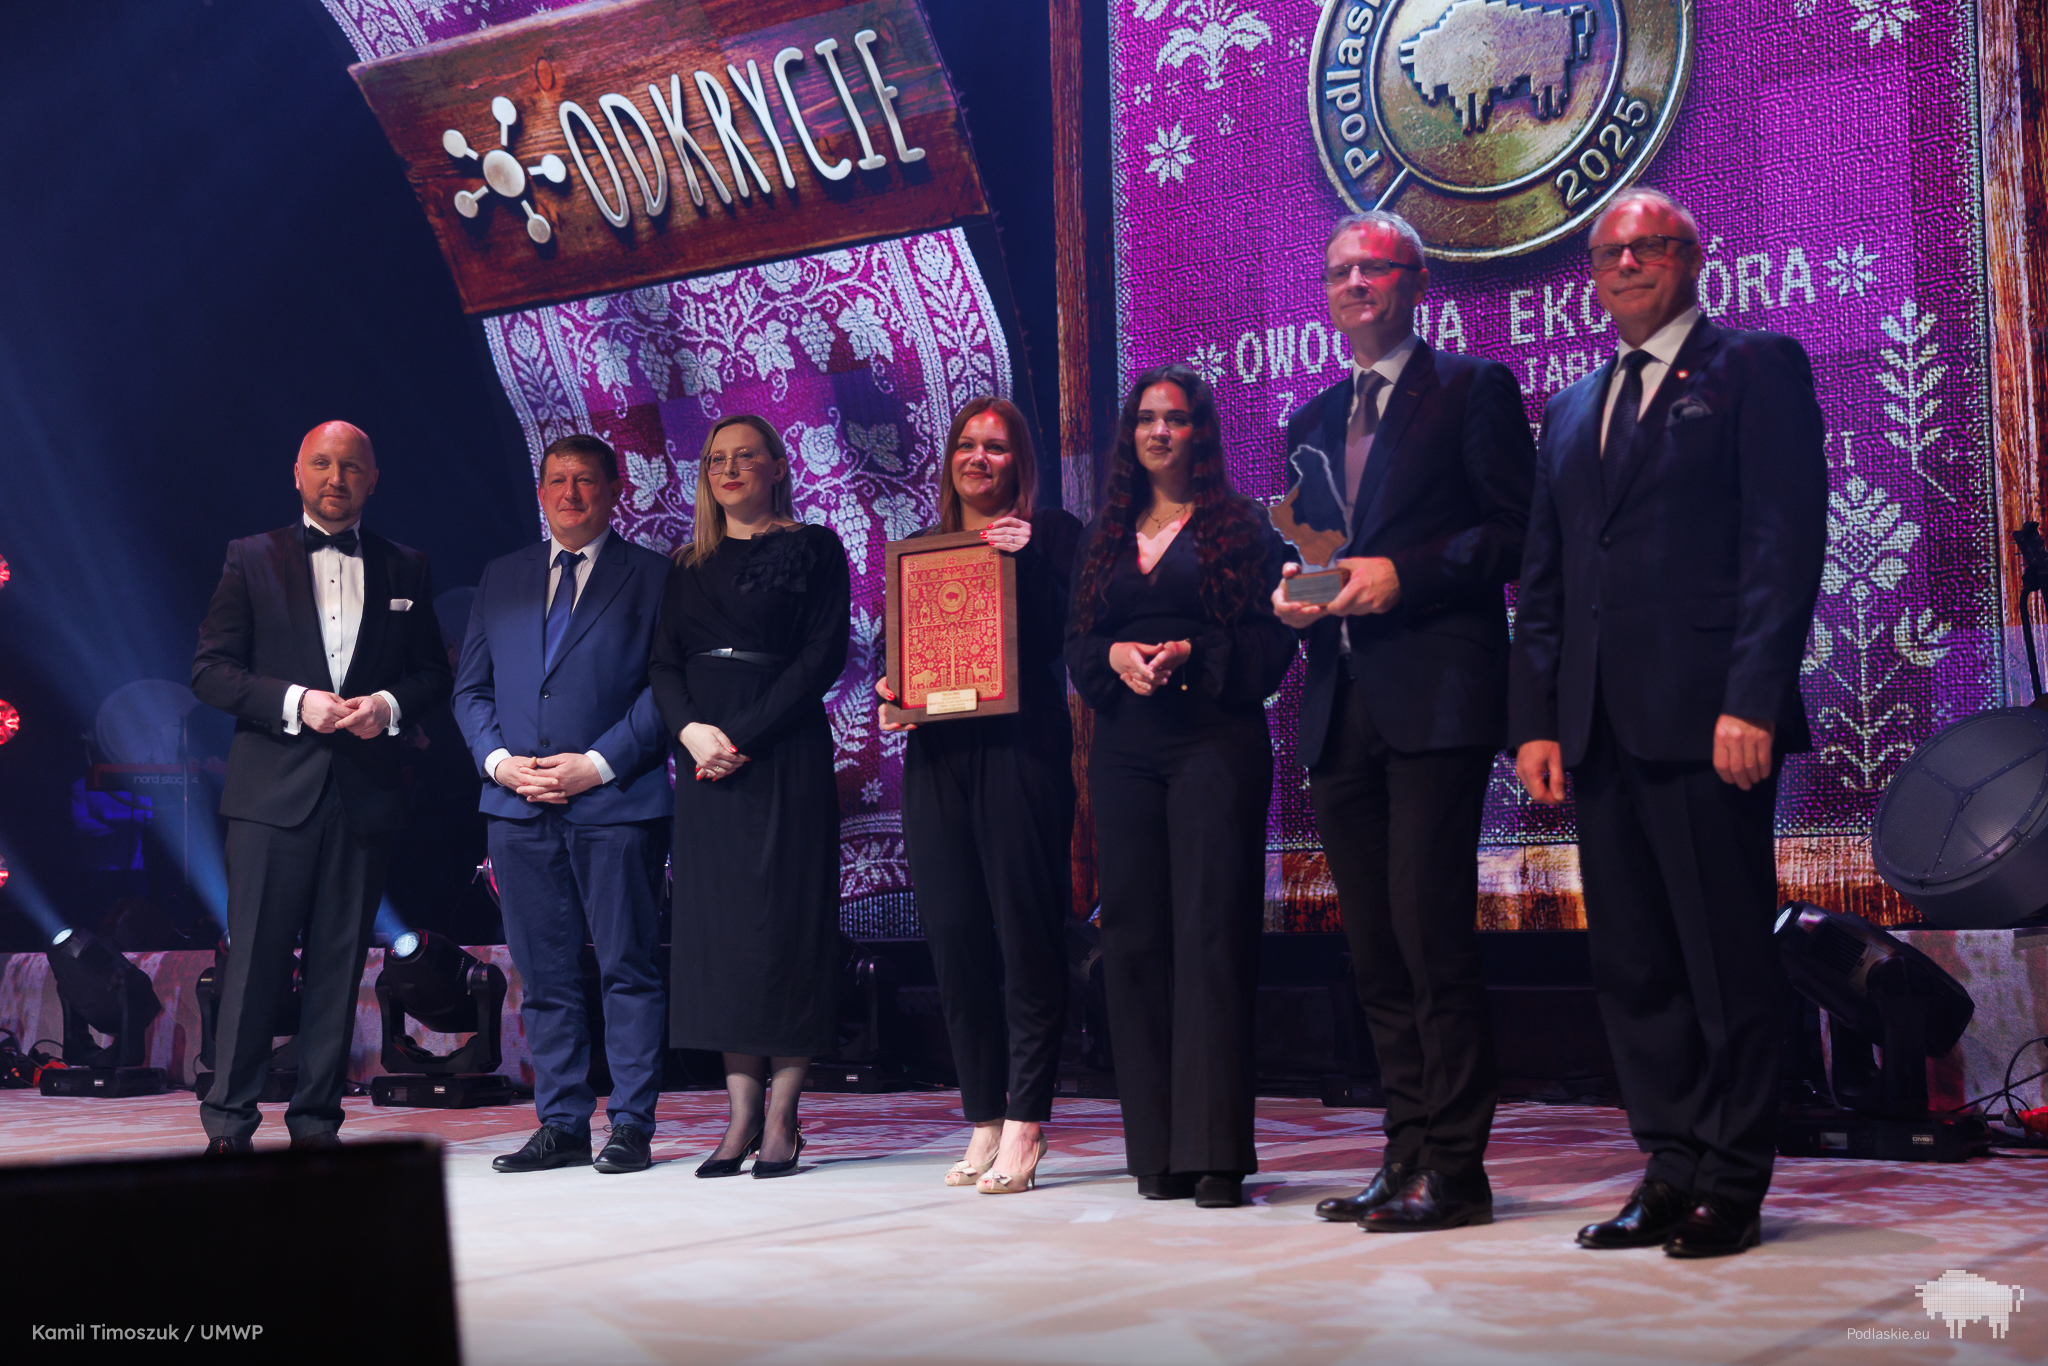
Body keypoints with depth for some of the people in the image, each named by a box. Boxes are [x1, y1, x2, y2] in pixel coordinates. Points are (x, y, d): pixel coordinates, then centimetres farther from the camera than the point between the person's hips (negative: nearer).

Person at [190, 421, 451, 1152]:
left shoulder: (406, 569, 13)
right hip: (274, 789, -2)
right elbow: (210, 670, 2)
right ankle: (228, 1122, 4)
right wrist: (296, 703, -12)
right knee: (256, 958, -4)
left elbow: (434, 674, 14)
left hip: (365, 792, 2)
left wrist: (388, 705, -7)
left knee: (339, 964, 5)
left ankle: (317, 1121, 13)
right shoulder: (252, 558, 7)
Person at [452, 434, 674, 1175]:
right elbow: (471, 688, 15)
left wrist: (598, 763, -12)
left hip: (616, 801, -4)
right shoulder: (501, 578, 17)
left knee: (627, 970, -1)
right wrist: (498, 759, -3)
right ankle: (561, 1126, 14)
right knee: (545, 977, 7)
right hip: (519, 807, 4)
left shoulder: (653, 577, 4)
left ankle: (630, 1126, 5)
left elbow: (666, 684, -4)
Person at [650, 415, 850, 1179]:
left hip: (784, 754, -4)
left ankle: (781, 1119, -2)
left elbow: (824, 656, -6)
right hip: (706, 755, 5)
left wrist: (745, 736, -13)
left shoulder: (812, 549, 3)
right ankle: (742, 1114, 5)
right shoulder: (688, 566, 18)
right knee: (718, 925, 1)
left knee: (784, 925, -5)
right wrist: (690, 729, -9)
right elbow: (664, 663, 12)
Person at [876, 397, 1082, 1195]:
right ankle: (984, 1121, 11)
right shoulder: (918, 549, 19)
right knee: (954, 938, 4)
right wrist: (888, 698, -1)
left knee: (1026, 934, -5)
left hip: (1022, 749, -5)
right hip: (937, 753, 5)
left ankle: (1025, 1124, -2)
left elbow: (1073, 634, -7)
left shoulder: (1050, 535, 5)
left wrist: (1029, 556, -15)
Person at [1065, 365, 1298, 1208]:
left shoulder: (1240, 527, 5)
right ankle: (1158, 1148, 8)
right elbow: (1077, 647, 15)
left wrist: (1192, 654, -15)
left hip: (1216, 742, -4)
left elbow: (1270, 641, -2)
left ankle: (1216, 1151, -7)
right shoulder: (1106, 537, 18)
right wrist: (1117, 657, -5)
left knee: (1210, 934, -9)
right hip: (1126, 749, 5)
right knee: (1134, 938, 2)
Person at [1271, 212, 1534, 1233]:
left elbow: (1516, 532, -5)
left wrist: (1403, 574, -15)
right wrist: (1294, 594, 4)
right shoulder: (1312, 421, 21)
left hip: (1436, 697, -7)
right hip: (1340, 710, 7)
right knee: (1375, 953, 9)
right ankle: (1407, 1156, 16)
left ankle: (1455, 1170, -3)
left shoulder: (1473, 388, 2)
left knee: (1433, 938, -9)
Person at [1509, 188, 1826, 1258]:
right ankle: (1672, 1169, 15)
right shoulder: (1574, 410, 22)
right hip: (1602, 728, 6)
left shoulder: (1755, 367, 3)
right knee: (1631, 964, 7)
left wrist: (1753, 699, -16)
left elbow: (1786, 539, -7)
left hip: (1706, 718, -6)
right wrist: (1536, 718, 8)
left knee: (1725, 958, -2)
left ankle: (1731, 1184, 7)